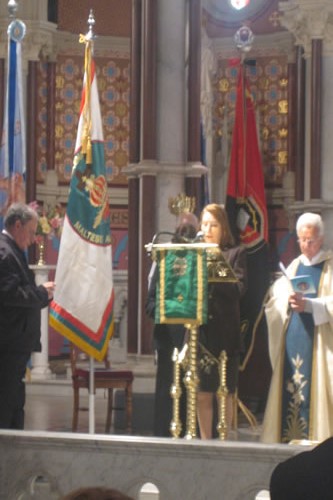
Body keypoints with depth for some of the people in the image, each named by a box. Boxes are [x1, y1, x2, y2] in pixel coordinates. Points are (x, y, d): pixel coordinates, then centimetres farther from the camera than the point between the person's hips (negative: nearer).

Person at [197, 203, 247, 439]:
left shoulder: (236, 254, 4)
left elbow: (239, 288, -8)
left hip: (225, 333, -3)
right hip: (199, 331, 3)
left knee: (225, 393, -1)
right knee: (202, 393, 3)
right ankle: (205, 441, 10)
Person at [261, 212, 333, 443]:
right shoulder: (294, 266, 17)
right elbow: (276, 299, 9)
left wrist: (309, 305, -23)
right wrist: (288, 300, -12)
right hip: (292, 338, 5)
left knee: (314, 389, -10)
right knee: (289, 388, 0)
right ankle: (288, 436, 3)